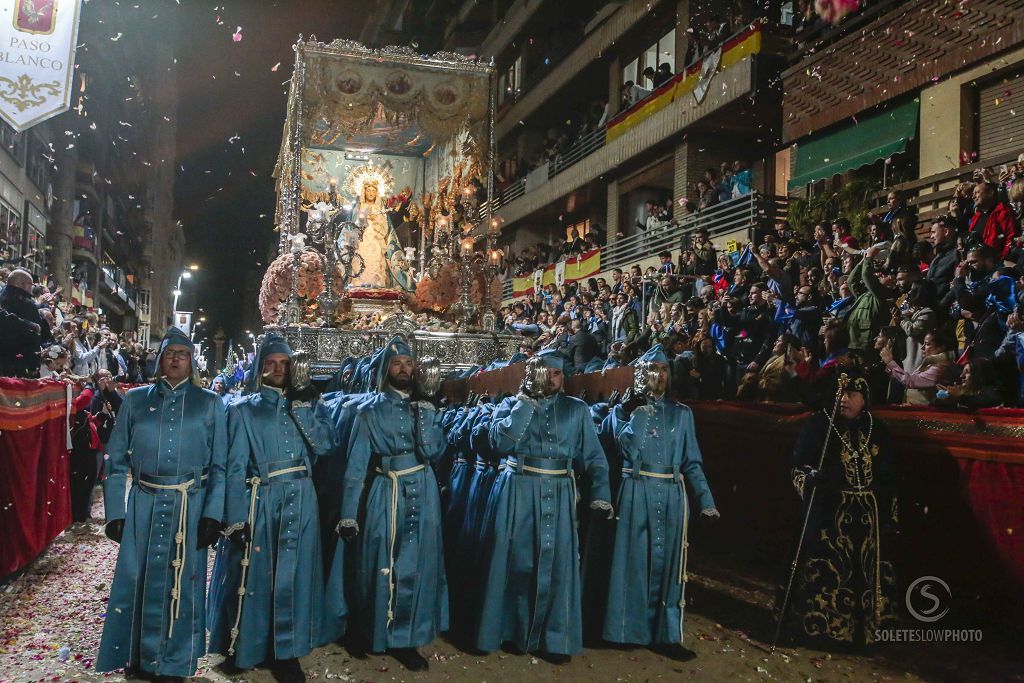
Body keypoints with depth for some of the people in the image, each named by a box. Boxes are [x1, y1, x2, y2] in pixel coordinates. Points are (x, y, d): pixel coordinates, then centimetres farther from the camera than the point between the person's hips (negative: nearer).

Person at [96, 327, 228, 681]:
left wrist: (213, 515, -8)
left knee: (182, 583, 7)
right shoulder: (134, 400, 5)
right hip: (143, 505, 1)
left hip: (190, 507, -1)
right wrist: (115, 512, -2)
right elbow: (116, 459, 5)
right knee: (135, 581, 7)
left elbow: (221, 464, 0)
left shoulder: (209, 403, 2)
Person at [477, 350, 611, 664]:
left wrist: (600, 496, -5)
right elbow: (501, 441, -14)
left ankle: (555, 640, 14)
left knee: (556, 564, 3)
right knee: (517, 563, 6)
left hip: (558, 495, 1)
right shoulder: (511, 404, 5)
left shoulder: (577, 409, 8)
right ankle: (514, 629, 23)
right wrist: (527, 399, -12)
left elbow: (593, 458, 6)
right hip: (517, 492, -1)